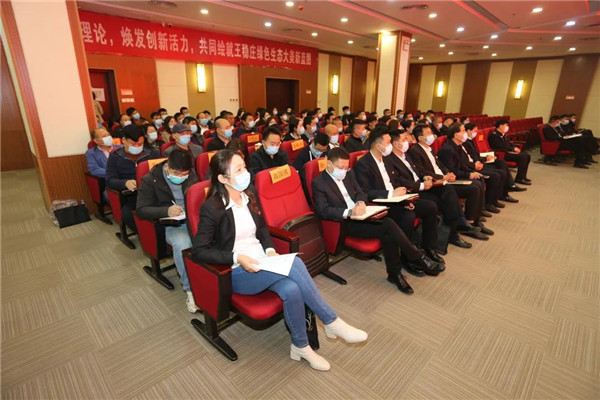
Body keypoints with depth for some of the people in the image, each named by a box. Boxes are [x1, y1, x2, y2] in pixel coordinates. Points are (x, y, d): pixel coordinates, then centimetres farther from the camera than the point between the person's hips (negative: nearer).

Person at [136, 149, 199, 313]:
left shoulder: (191, 174, 8)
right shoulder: (150, 180, -3)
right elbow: (141, 209, -6)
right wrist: (166, 211, -24)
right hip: (169, 225, -3)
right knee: (183, 243, -37)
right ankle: (190, 289, -20)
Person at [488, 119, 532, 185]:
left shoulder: (503, 134, 19)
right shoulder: (494, 135, -12)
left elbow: (509, 143, 23)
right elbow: (501, 147, -19)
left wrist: (515, 148, 2)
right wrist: (513, 149, -13)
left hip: (508, 152, 10)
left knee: (527, 156, 2)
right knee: (522, 157, -23)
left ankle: (523, 176, 8)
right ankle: (519, 178, -17)